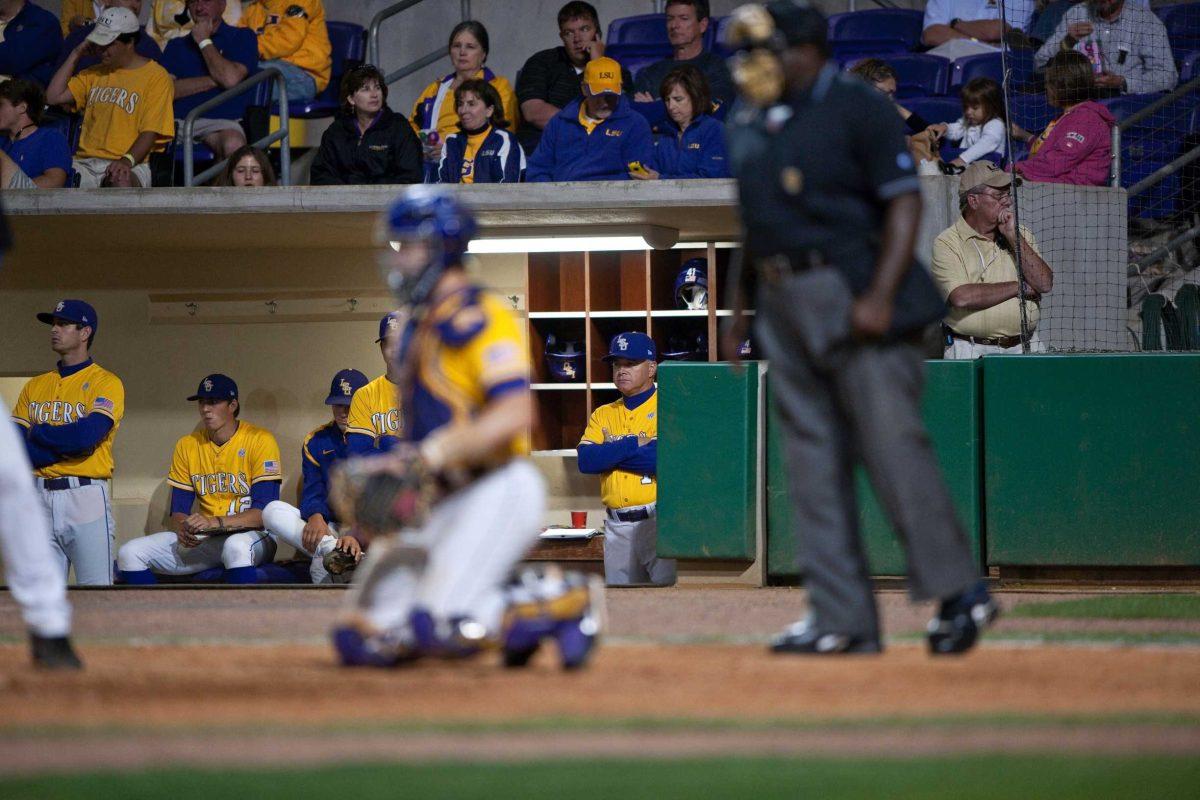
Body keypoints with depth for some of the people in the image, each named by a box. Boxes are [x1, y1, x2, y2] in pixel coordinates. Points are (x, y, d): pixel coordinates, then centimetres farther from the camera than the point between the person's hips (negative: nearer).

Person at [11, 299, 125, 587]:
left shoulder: (106, 383, 0)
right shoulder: (36, 386, 16)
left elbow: (87, 436, -15)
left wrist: (38, 432, -1)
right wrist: (65, 444, -6)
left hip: (86, 497, -5)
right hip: (40, 498, 5)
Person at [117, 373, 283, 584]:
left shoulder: (259, 441, -8)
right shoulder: (187, 445, 8)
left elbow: (264, 512, -15)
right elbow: (178, 510, 8)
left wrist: (215, 523, -28)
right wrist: (182, 528, -17)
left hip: (251, 534, -5)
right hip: (205, 540, 5)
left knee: (236, 547, -43)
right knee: (130, 554, -12)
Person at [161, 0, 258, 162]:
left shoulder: (242, 37, 16)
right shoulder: (176, 45, 25)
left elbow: (231, 79, -4)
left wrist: (204, 42, 8)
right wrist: (213, 81, 0)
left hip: (221, 120, -2)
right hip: (179, 119, 2)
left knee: (233, 145, -38)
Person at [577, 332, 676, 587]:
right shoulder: (603, 415, 15)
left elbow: (667, 459, -17)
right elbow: (586, 461, -1)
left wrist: (611, 453, -7)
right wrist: (634, 445, -10)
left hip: (658, 521, -5)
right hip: (617, 526, 5)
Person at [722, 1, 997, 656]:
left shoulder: (857, 109, -6)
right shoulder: (747, 125, 16)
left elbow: (904, 203, -12)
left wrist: (880, 296, -21)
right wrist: (738, 308, 18)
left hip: (855, 300, -8)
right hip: (782, 305, 8)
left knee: (893, 446, -12)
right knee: (813, 460, 4)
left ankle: (960, 593, -3)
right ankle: (842, 619, 6)